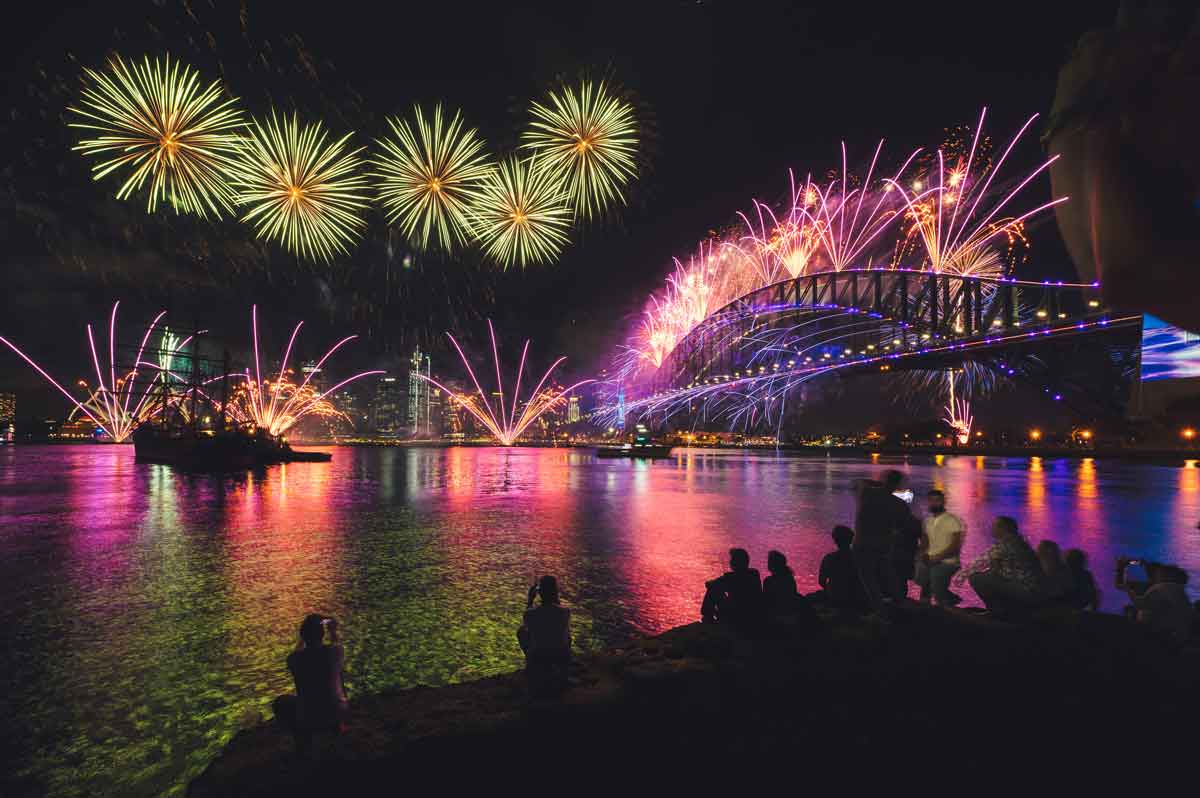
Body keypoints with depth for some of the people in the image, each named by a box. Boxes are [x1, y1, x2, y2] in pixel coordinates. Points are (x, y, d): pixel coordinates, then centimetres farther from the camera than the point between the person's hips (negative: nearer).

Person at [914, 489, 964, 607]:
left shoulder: (952, 520, -6)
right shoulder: (927, 520, 15)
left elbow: (955, 546, -12)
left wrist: (937, 558, -19)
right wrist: (924, 554, -5)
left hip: (947, 562, -7)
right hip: (930, 560, 7)